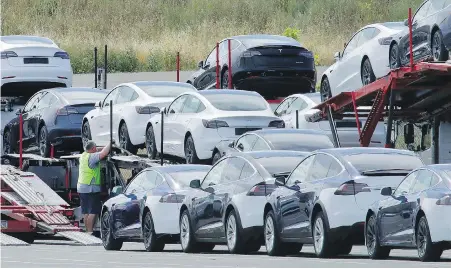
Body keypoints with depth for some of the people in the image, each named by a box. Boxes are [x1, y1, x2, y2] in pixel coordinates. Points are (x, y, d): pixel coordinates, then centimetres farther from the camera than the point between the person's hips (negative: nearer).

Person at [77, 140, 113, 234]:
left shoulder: (83, 156, 12)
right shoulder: (92, 157, -15)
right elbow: (103, 153, -27)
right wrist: (110, 144, -11)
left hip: (81, 188, 9)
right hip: (91, 189, -9)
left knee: (86, 212, 11)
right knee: (93, 212, -8)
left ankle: (87, 231, 15)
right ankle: (90, 231, -13)